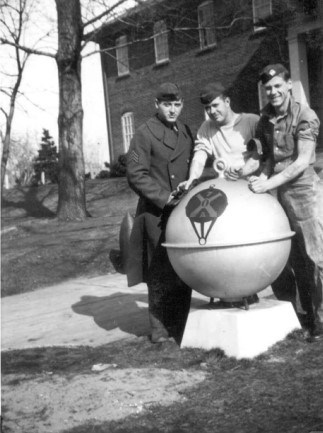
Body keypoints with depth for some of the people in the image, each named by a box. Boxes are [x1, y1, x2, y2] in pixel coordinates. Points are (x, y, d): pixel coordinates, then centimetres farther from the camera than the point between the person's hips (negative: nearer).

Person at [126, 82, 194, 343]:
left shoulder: (186, 133, 14)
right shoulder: (145, 134, -6)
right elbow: (136, 175, -11)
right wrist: (164, 197, -16)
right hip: (156, 213, -6)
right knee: (160, 272, -1)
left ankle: (180, 323, 19)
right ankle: (159, 327, 10)